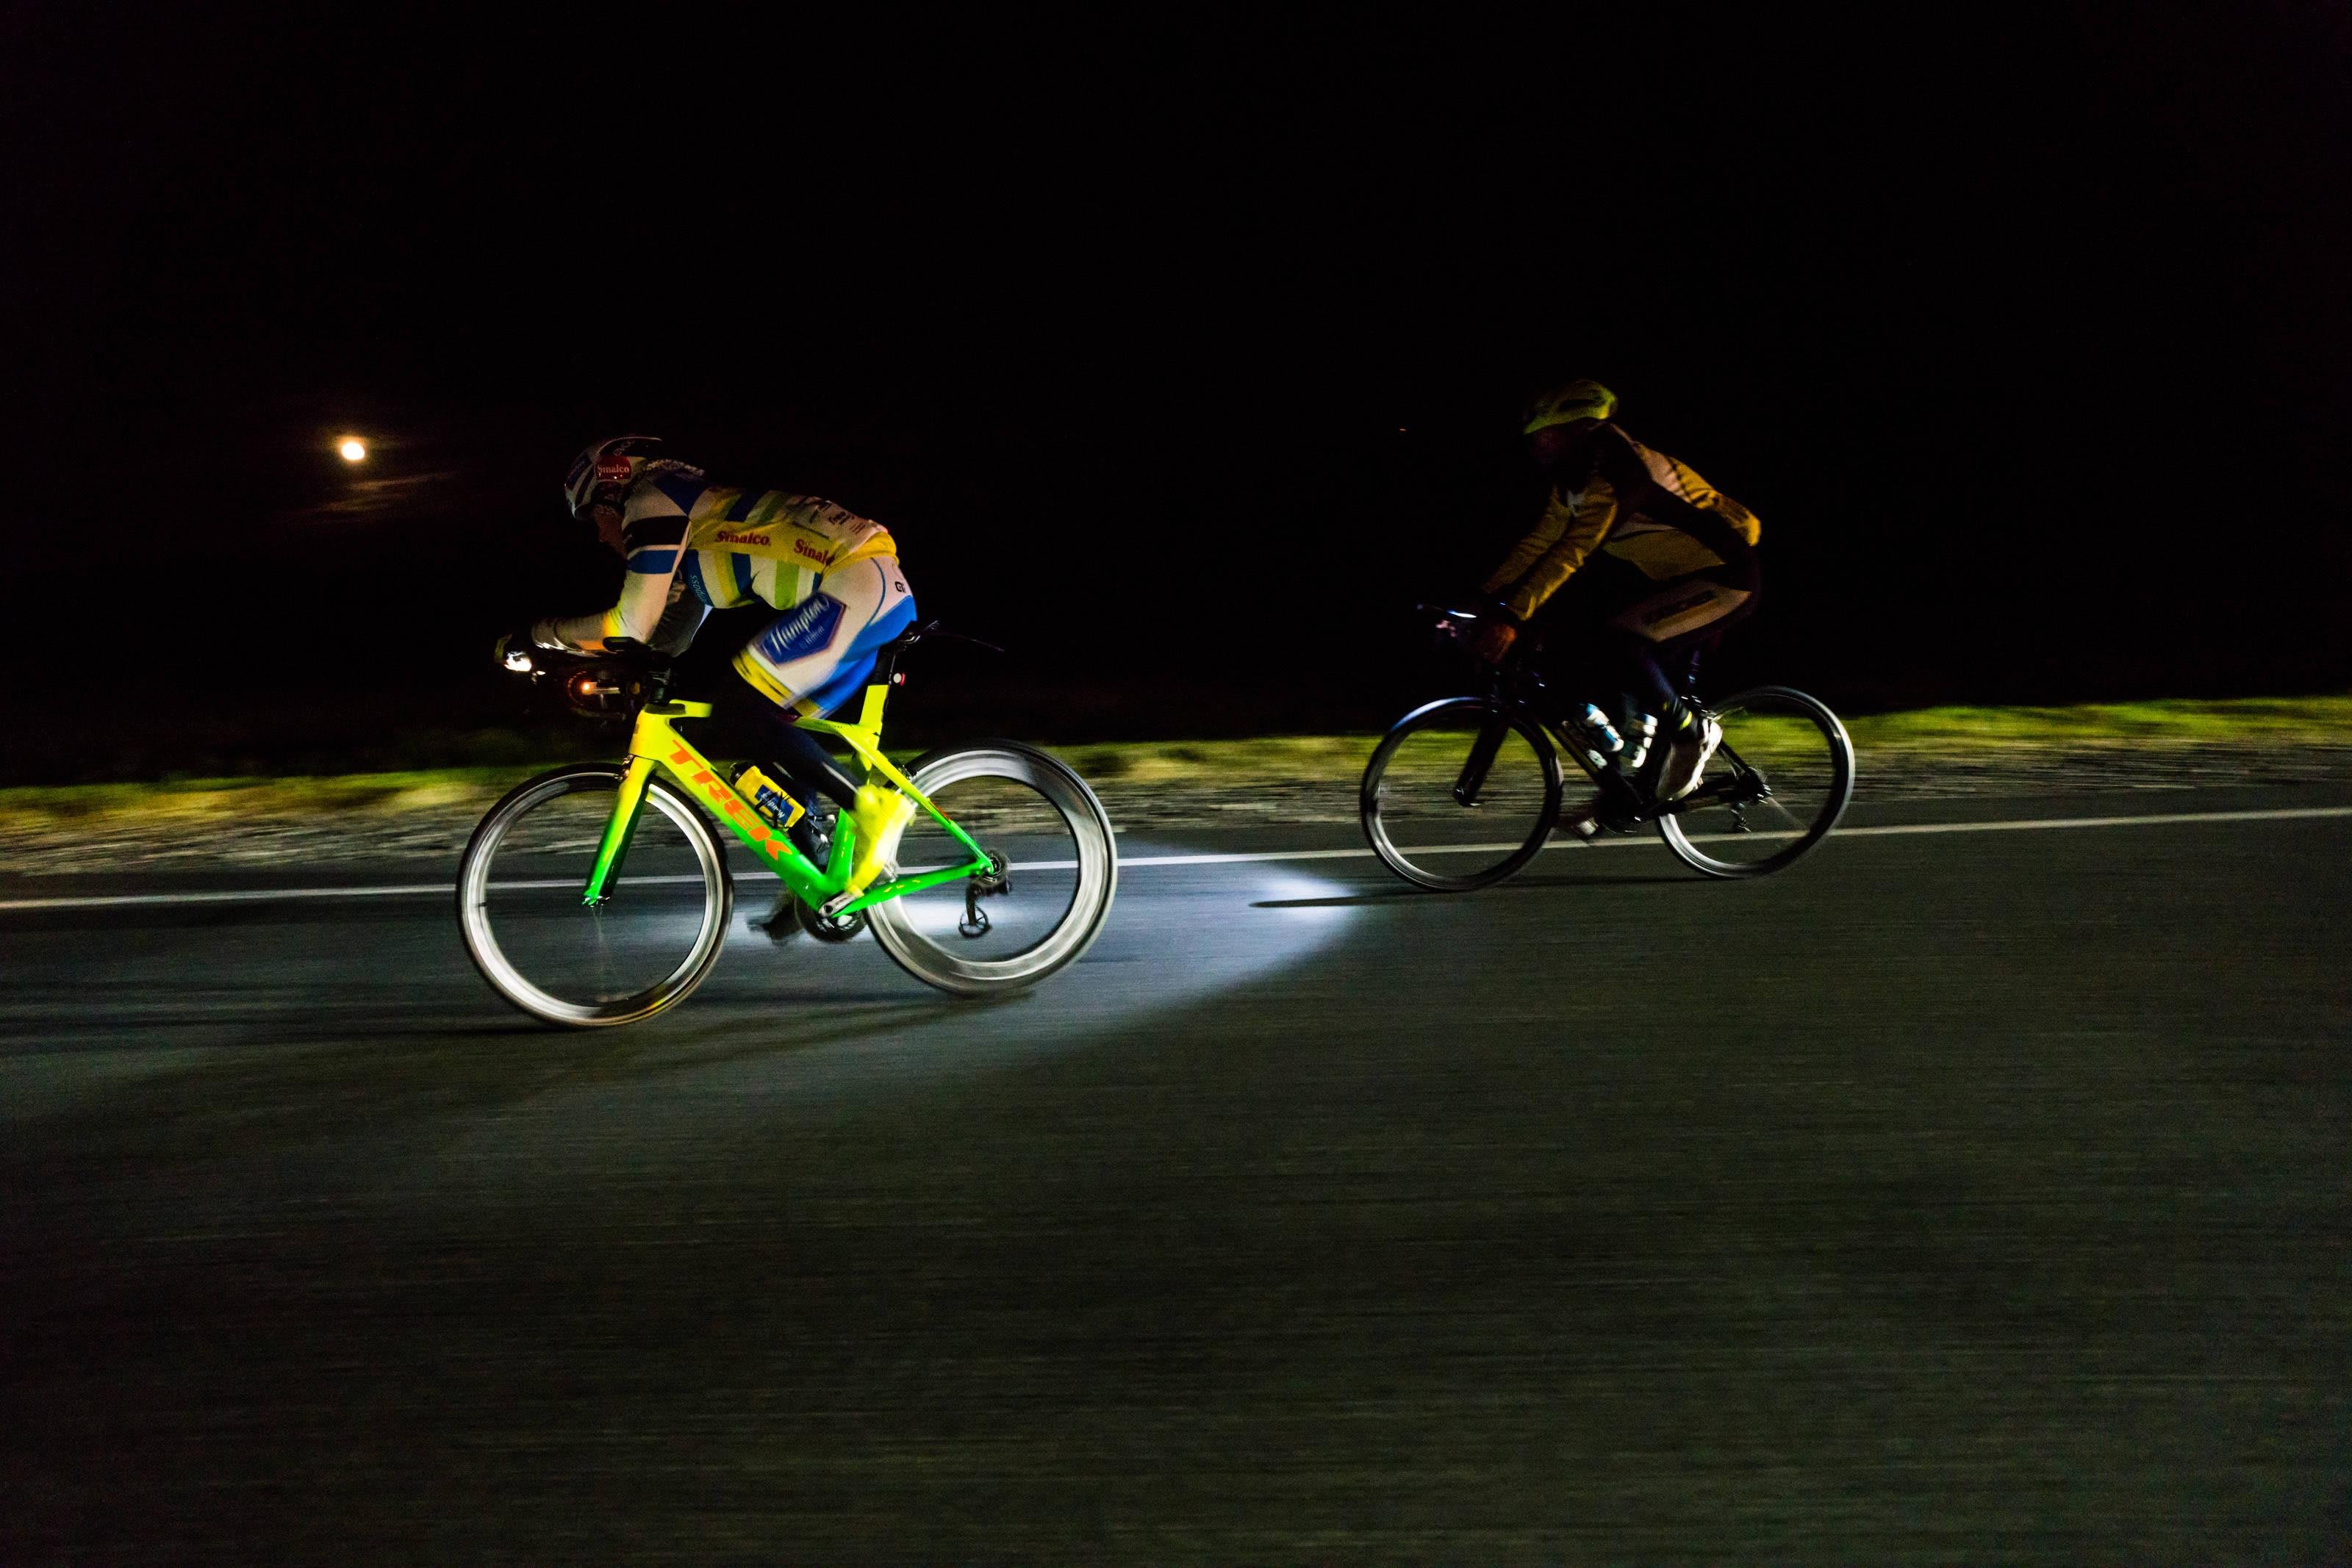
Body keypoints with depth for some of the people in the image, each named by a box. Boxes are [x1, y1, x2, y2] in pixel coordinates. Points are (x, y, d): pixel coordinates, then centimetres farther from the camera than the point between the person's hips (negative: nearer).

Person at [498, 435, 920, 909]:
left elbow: (632, 624, -5)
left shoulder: (653, 498, 1)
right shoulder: (694, 523, 29)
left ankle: (870, 803, -11)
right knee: (763, 731, 12)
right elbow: (667, 638, 35)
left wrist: (535, 635, 8)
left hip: (858, 586, -10)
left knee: (740, 714, -10)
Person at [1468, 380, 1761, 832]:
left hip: (1724, 578, -10)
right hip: (1672, 577, 10)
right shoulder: (1573, 482, 5)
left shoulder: (1617, 472, -25)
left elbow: (1574, 550, -35)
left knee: (1617, 644, -29)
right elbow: (1537, 544, 7)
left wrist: (1512, 617, -41)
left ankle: (1692, 734, -8)